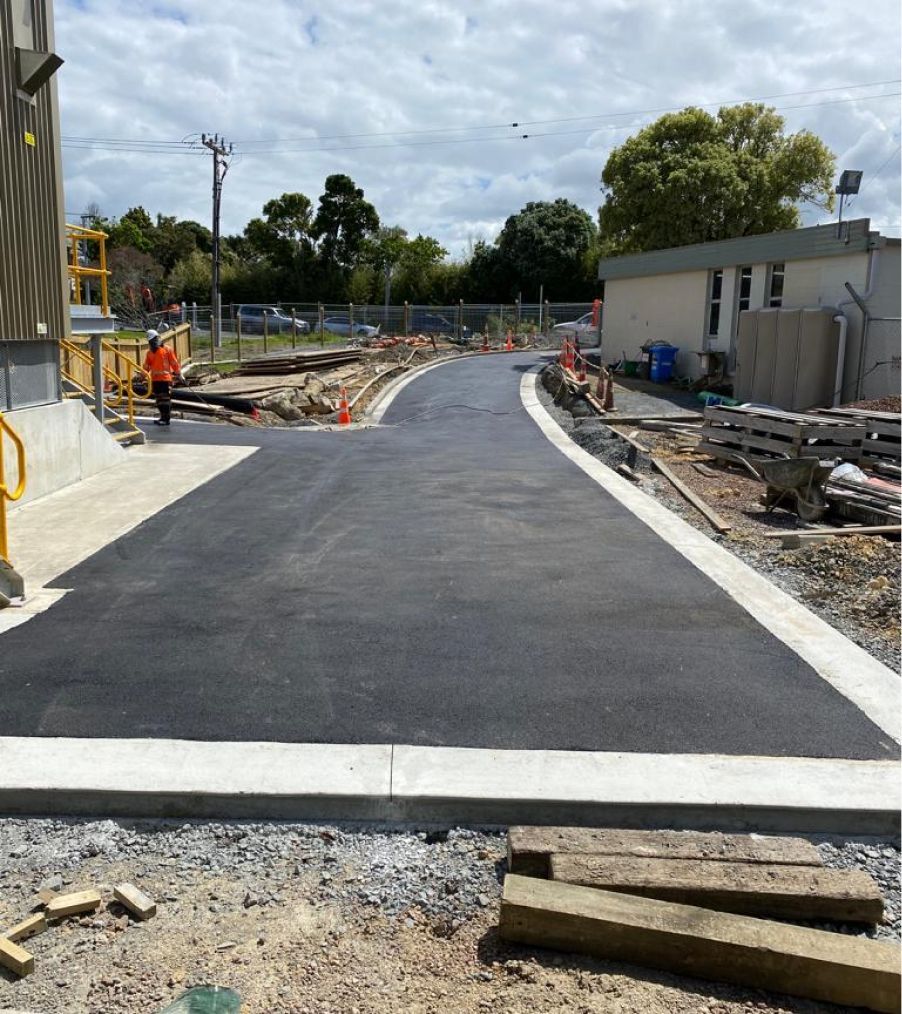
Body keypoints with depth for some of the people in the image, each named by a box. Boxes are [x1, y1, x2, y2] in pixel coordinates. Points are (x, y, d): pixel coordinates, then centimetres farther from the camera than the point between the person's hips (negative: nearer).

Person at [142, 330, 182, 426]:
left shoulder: (167, 350, -2)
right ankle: (163, 417, 19)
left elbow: (174, 363, -2)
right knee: (158, 399, 10)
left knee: (165, 399, -8)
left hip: (165, 378, -6)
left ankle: (166, 419, -8)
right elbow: (146, 366, 18)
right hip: (155, 379, 6)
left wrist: (178, 374, -3)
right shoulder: (149, 352, 13)